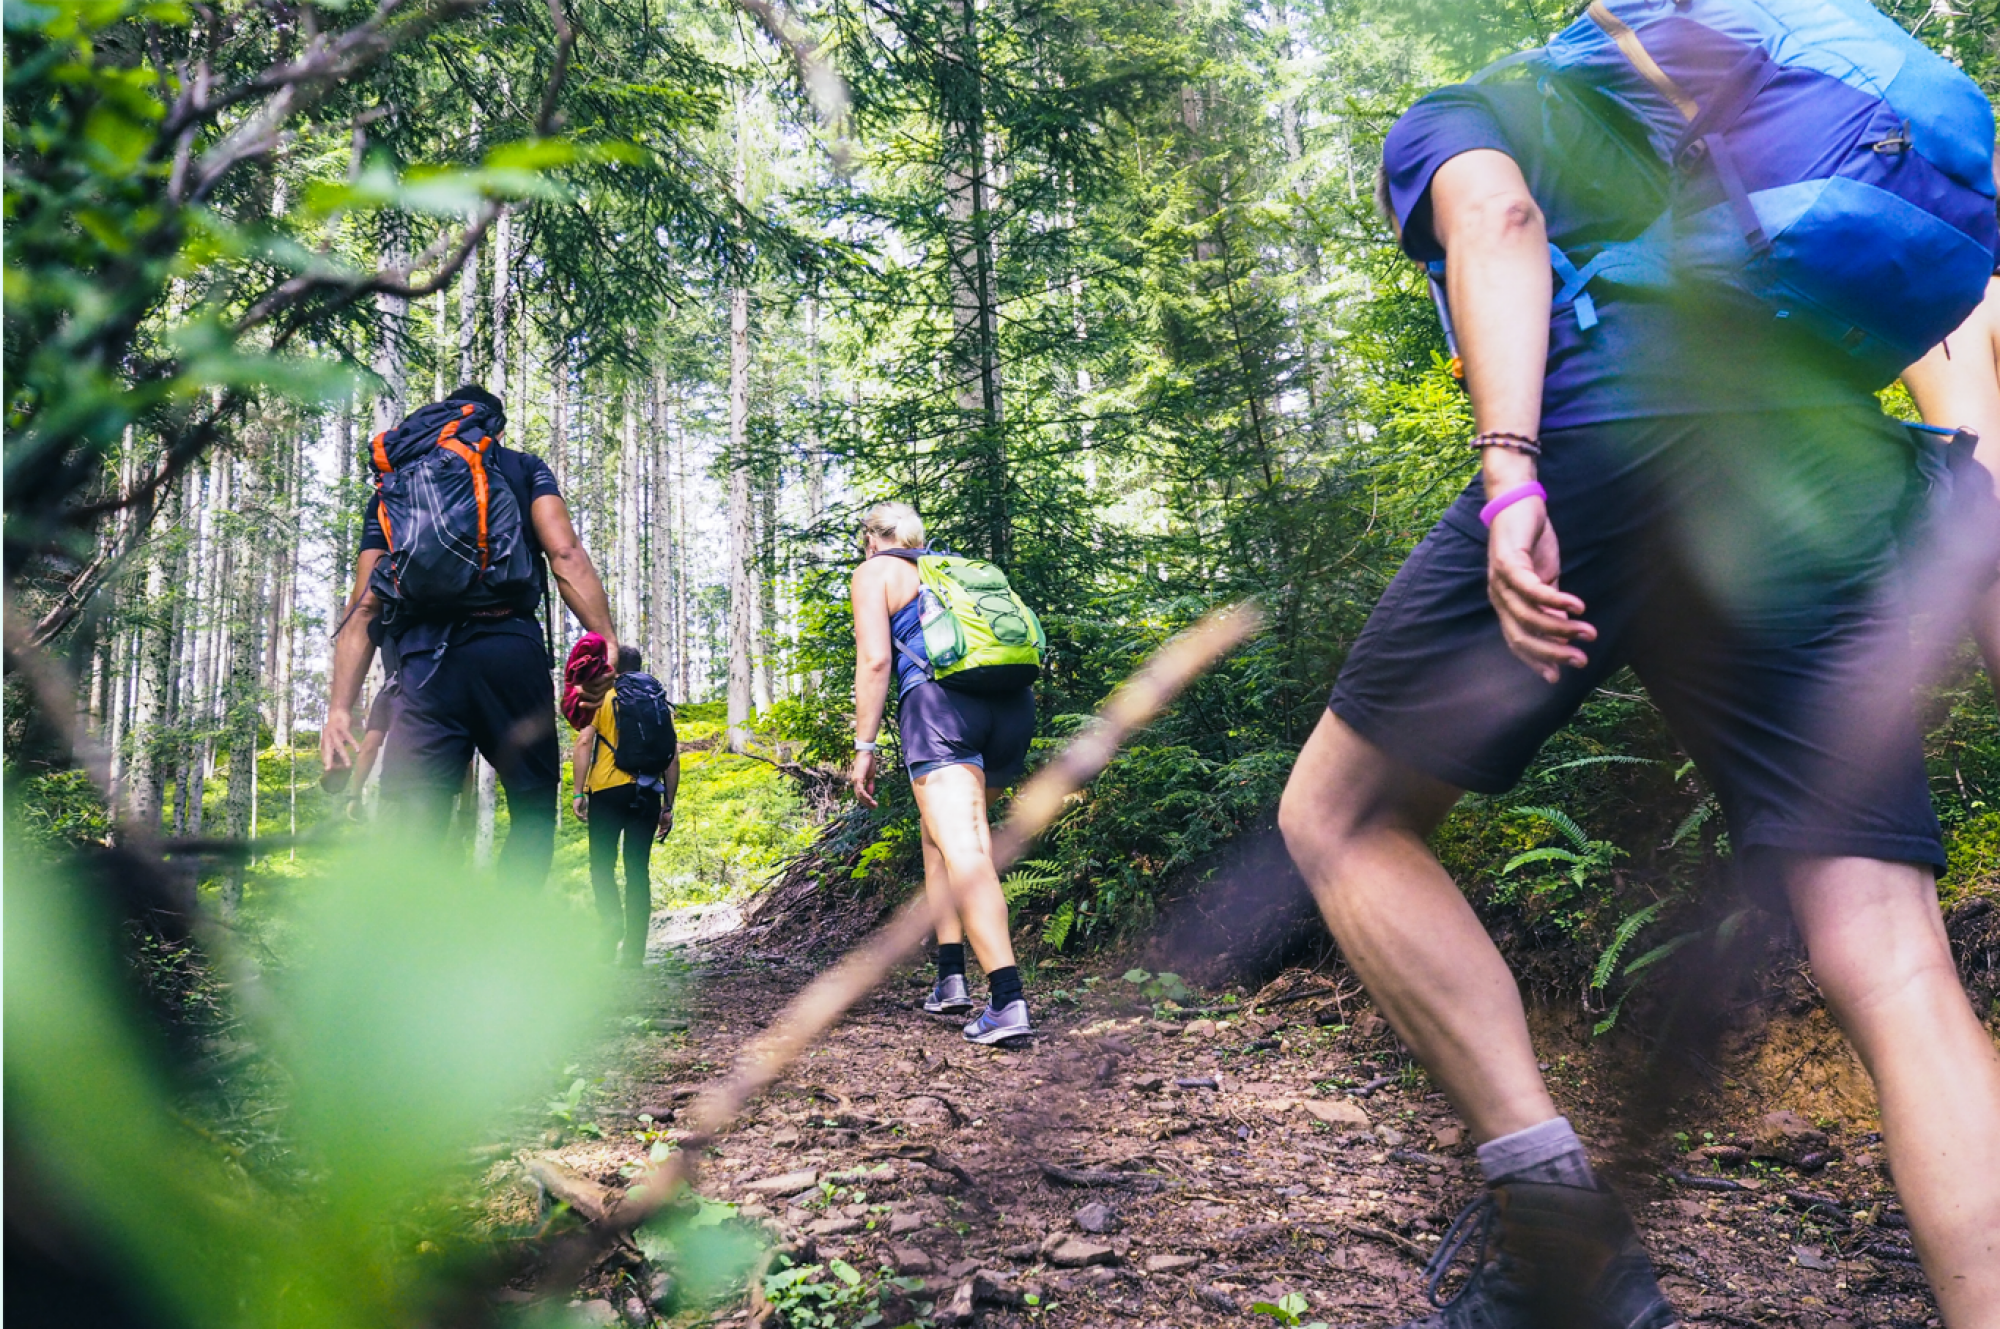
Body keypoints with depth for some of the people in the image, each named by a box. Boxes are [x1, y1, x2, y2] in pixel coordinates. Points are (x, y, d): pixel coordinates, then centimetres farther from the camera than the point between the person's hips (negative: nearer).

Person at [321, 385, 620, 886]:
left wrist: (340, 708, 9)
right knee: (534, 807, 11)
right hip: (510, 649, -2)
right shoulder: (523, 468, 18)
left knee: (409, 831, 0)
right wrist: (609, 647, -6)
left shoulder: (390, 487, 25)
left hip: (425, 665, 2)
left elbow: (364, 605, 15)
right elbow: (565, 554, -1)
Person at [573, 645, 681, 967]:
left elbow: (584, 742, -6)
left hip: (608, 792, -2)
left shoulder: (599, 698, 6)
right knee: (638, 870, 5)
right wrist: (668, 806, 13)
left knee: (602, 864, 8)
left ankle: (612, 920, -18)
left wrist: (579, 792, -5)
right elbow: (673, 759, 9)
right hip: (647, 795, 2)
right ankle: (634, 950, 3)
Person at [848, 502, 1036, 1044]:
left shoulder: (875, 573, 14)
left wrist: (864, 747, 1)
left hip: (941, 700, -6)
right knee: (941, 831, 21)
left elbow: (874, 660, 0)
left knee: (964, 851, -14)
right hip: (1013, 702, 7)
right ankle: (950, 979, 18)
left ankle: (1008, 1000, -26)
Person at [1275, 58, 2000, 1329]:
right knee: (1898, 977, 1)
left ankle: (1558, 1220, -2)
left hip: (1606, 444, -5)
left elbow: (1496, 219, -2)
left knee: (1339, 818, 10)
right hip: (1838, 482, 6)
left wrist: (1510, 473, -16)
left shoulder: (1453, 114, 25)